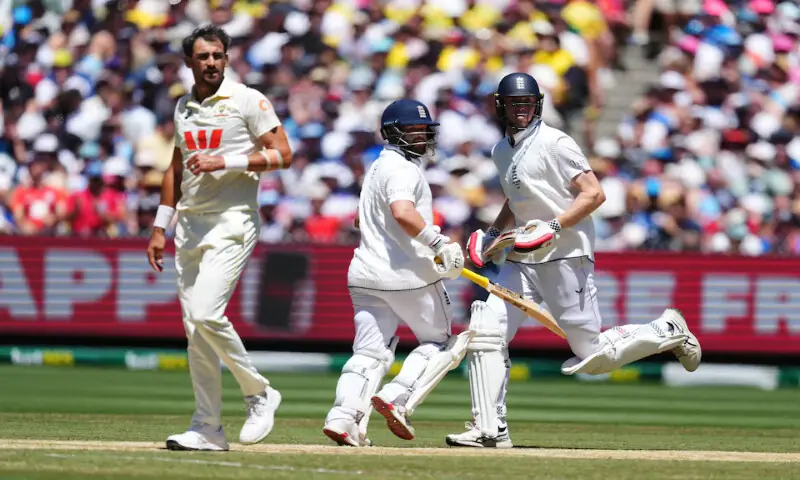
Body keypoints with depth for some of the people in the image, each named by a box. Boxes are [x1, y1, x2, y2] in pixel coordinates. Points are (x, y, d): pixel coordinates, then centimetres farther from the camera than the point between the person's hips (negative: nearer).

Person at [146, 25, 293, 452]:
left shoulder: (248, 101, -4)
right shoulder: (183, 108, 15)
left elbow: (282, 155, -9)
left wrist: (225, 162, -17)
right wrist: (159, 227, 19)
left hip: (231, 222, -7)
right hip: (190, 225, 7)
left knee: (206, 314, -21)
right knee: (194, 328, 3)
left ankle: (258, 393, -2)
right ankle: (207, 429, 6)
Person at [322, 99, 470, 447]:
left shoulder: (376, 168, 20)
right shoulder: (403, 169, -11)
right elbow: (402, 212, -30)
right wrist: (440, 243, -27)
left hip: (366, 275, 8)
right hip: (408, 274, -8)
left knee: (370, 351, 4)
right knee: (439, 341, 8)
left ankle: (343, 416, -15)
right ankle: (397, 399, -10)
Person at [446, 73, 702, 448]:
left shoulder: (555, 143, -11)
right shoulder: (501, 152, 14)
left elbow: (594, 194, -16)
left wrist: (552, 227, -25)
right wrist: (493, 232, 17)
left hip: (566, 258, -8)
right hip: (522, 260, 8)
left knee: (592, 355, -5)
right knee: (485, 331, -8)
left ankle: (667, 332, 19)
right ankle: (490, 430, -6)